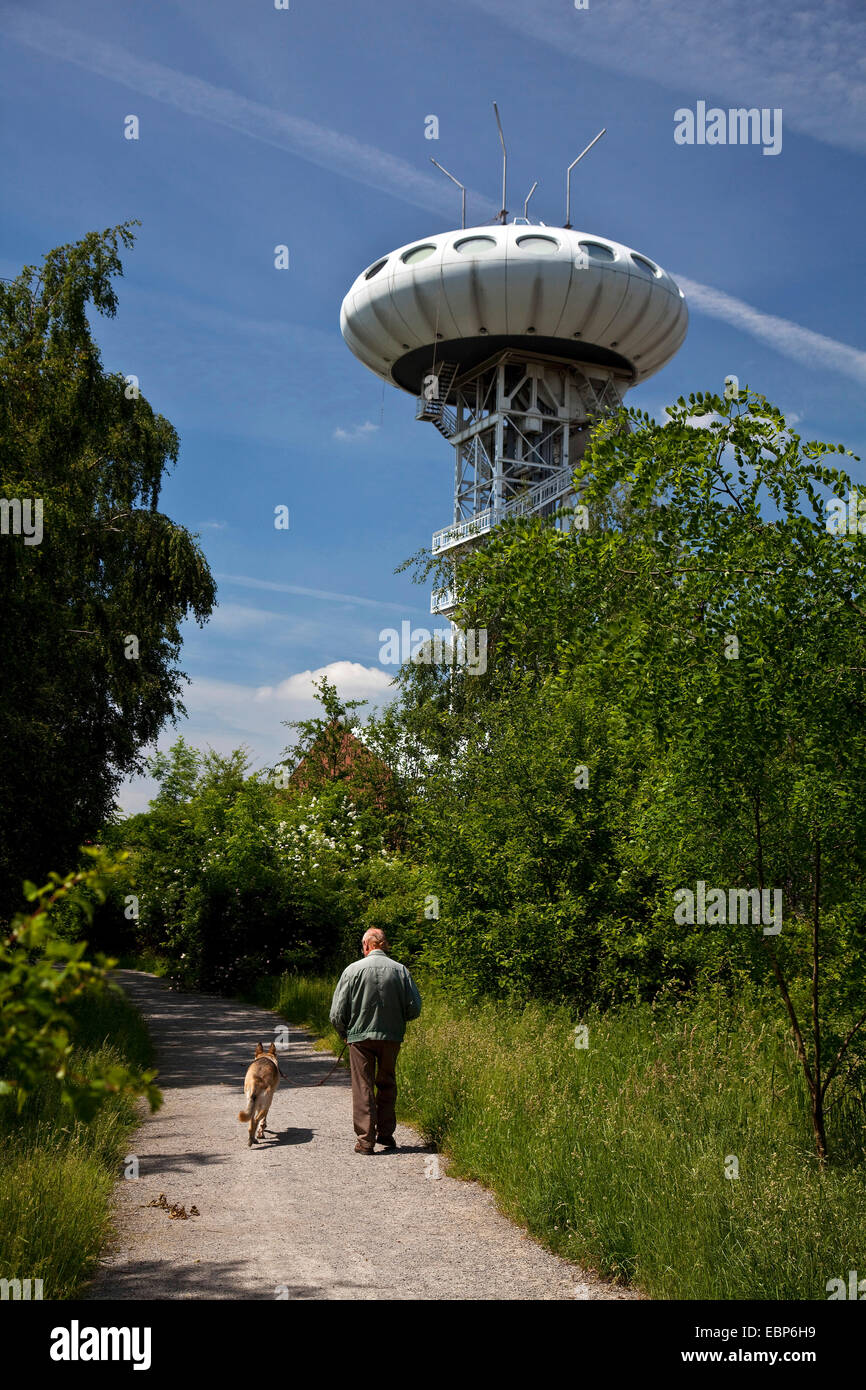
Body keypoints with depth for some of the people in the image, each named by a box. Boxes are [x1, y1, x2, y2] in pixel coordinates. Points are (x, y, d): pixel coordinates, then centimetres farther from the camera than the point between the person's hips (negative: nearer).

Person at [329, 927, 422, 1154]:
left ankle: (366, 1140, 3)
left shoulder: (353, 970, -6)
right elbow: (414, 1008, 0)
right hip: (392, 1037, 2)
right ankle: (386, 1133, 22)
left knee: (363, 1088, 4)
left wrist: (344, 1033, 13)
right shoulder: (400, 970, -2)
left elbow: (337, 1012, -5)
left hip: (360, 1036, -2)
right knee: (387, 1084, 18)